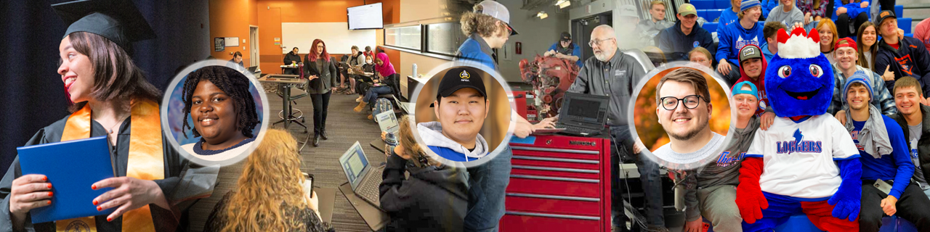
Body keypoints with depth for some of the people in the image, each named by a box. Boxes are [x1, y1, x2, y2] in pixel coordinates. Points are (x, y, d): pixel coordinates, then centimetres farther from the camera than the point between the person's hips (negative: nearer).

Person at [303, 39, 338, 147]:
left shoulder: (327, 57, 2)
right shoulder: (308, 58, -3)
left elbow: (333, 70, 8)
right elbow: (305, 71, -2)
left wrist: (333, 85, 5)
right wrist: (309, 76, -25)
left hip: (327, 87, 3)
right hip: (315, 88, -3)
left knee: (324, 110, 11)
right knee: (318, 110, -9)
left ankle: (323, 130, 29)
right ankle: (316, 134, 2)